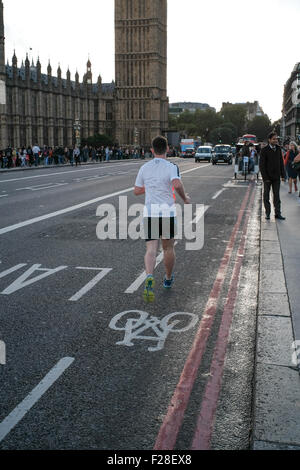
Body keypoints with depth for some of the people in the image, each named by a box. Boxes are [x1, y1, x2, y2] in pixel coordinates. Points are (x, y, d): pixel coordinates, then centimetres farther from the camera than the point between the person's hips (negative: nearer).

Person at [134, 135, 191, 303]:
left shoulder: (144, 168, 7)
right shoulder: (171, 167, -6)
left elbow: (137, 191, 15)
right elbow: (177, 184, -25)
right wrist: (185, 198, -7)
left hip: (149, 212, 2)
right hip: (168, 213, -2)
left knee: (151, 249, -3)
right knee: (169, 248, 17)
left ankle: (150, 277, -29)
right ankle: (168, 279, 34)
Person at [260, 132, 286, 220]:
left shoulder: (278, 149, 6)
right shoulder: (264, 150, -9)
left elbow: (281, 163, 11)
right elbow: (262, 165, -10)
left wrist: (283, 175, 4)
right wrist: (265, 177, -14)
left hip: (276, 177, 4)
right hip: (267, 177, -4)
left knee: (277, 195, 5)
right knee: (266, 196, 6)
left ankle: (277, 213, 9)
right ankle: (268, 213, 15)